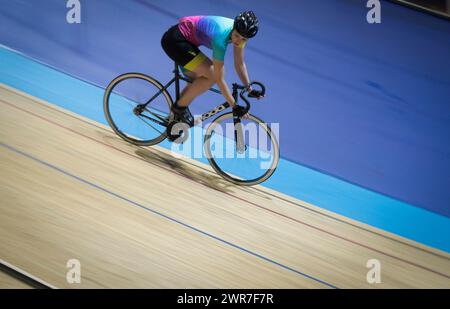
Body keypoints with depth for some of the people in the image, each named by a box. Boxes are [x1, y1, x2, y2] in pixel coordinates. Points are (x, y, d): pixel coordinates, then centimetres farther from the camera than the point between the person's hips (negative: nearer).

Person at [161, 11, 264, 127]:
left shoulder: (240, 31, -10)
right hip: (174, 40, -9)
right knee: (211, 75, -18)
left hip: (185, 39, 9)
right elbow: (219, 78, -27)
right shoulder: (221, 36, -32)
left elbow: (240, 64, 4)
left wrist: (249, 90, 3)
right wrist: (235, 106, -22)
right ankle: (180, 107, -1)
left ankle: (174, 118, 29)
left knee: (199, 82, 15)